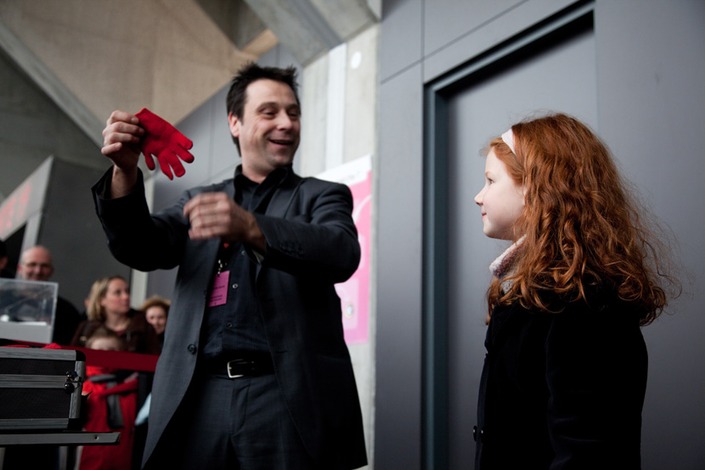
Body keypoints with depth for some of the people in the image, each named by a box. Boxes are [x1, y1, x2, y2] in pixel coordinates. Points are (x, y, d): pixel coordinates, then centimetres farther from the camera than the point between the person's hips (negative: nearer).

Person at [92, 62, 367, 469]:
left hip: (287, 397, -2)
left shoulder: (322, 196, 11)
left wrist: (250, 227, -25)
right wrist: (126, 171, -12)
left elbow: (342, 254, -9)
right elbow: (142, 250, 5)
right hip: (198, 398, 2)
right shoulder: (200, 201, 20)